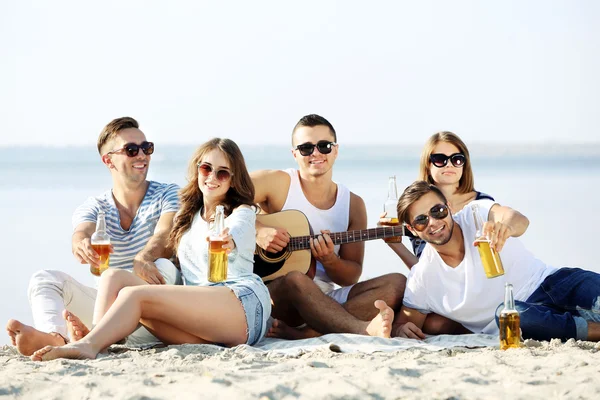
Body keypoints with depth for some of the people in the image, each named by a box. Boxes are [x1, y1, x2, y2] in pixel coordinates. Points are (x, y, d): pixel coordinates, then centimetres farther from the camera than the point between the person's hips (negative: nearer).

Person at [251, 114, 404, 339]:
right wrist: (256, 229, -20)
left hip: (327, 301, 5)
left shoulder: (353, 204, 11)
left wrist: (329, 260, -11)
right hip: (275, 293, -5)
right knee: (295, 280, -38)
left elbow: (351, 276, 11)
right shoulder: (277, 183, 0)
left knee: (397, 283, -17)